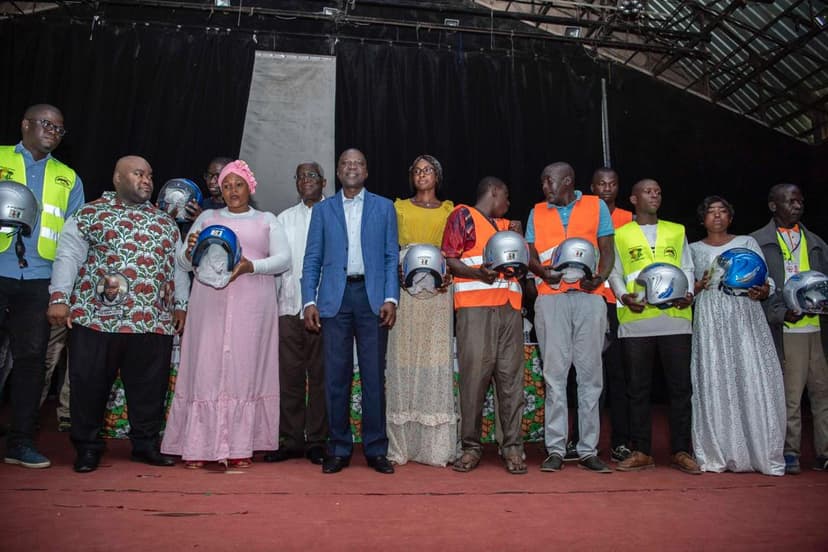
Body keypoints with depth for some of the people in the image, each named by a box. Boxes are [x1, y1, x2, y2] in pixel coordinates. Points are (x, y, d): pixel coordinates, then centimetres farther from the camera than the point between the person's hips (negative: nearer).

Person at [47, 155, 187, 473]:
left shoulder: (165, 222, 18)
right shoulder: (91, 213, 6)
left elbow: (177, 265, 19)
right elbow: (68, 256, 0)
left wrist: (181, 304, 13)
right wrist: (59, 298, -9)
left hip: (154, 320, 3)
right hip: (97, 316, -3)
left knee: (150, 386, 6)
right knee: (90, 384, 3)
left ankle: (146, 444, 20)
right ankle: (87, 447, 19)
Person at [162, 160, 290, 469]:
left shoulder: (267, 220, 16)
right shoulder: (207, 217, 19)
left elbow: (283, 259, 3)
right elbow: (183, 263, 15)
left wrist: (251, 266, -14)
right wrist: (190, 251, -9)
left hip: (252, 307, -1)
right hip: (210, 304, 1)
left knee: (245, 369, -3)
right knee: (206, 368, -4)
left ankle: (240, 447, 2)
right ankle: (199, 446, 3)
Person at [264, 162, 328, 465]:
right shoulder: (284, 219, 17)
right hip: (289, 306, 3)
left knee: (320, 375, 2)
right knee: (289, 375, 3)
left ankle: (317, 440, 10)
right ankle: (291, 440, 11)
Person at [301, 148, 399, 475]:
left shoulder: (384, 207, 12)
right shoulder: (323, 210, 13)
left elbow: (392, 257, 7)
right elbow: (312, 260, 9)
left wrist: (391, 298, -5)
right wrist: (309, 301, -1)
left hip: (372, 296, 0)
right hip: (335, 298, 1)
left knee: (374, 376, 1)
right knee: (336, 376, 2)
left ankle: (376, 449, 11)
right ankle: (339, 449, 13)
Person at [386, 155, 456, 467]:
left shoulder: (449, 210, 16)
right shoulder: (399, 207, 16)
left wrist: (449, 275, -7)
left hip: (437, 291, 0)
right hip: (405, 289, 0)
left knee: (436, 358, -4)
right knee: (404, 358, -3)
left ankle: (436, 447, 1)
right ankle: (402, 445, 2)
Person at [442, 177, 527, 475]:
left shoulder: (507, 224, 27)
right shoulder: (462, 215, 9)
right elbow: (448, 259, 0)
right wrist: (478, 273, -16)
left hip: (510, 307, 6)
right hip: (475, 307, -5)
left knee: (511, 376, 0)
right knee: (474, 375, -8)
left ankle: (513, 447, 5)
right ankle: (471, 447, 1)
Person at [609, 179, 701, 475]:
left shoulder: (676, 231, 17)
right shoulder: (620, 234, 11)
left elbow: (687, 268, 14)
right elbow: (614, 273, 8)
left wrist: (688, 294, -4)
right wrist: (624, 296, -10)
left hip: (675, 318, 2)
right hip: (636, 320, -1)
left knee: (680, 386, 2)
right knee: (638, 388, 3)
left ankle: (680, 451, 13)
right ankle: (641, 452, 12)